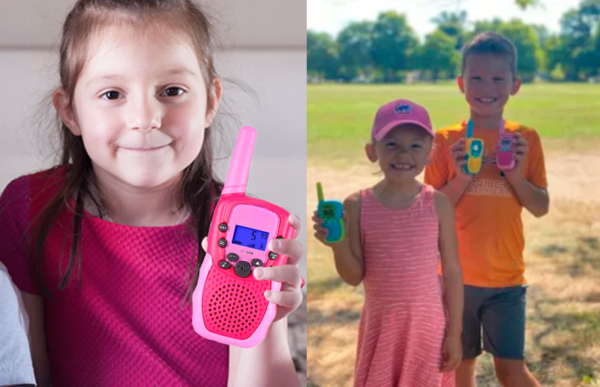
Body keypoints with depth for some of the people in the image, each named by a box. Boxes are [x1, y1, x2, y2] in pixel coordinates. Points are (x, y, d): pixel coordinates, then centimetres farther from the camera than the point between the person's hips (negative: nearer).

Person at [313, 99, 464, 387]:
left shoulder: (437, 204, -8)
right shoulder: (357, 205, -8)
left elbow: (452, 271, -3)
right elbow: (354, 277, -4)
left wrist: (454, 333, -3)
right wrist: (338, 244, -23)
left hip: (428, 323, -1)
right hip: (380, 324, 1)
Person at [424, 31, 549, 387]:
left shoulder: (526, 139, 0)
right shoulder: (447, 141, -4)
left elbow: (541, 207, -1)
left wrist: (516, 174, -17)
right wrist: (462, 179, -19)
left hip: (506, 277, 0)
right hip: (457, 276, 0)